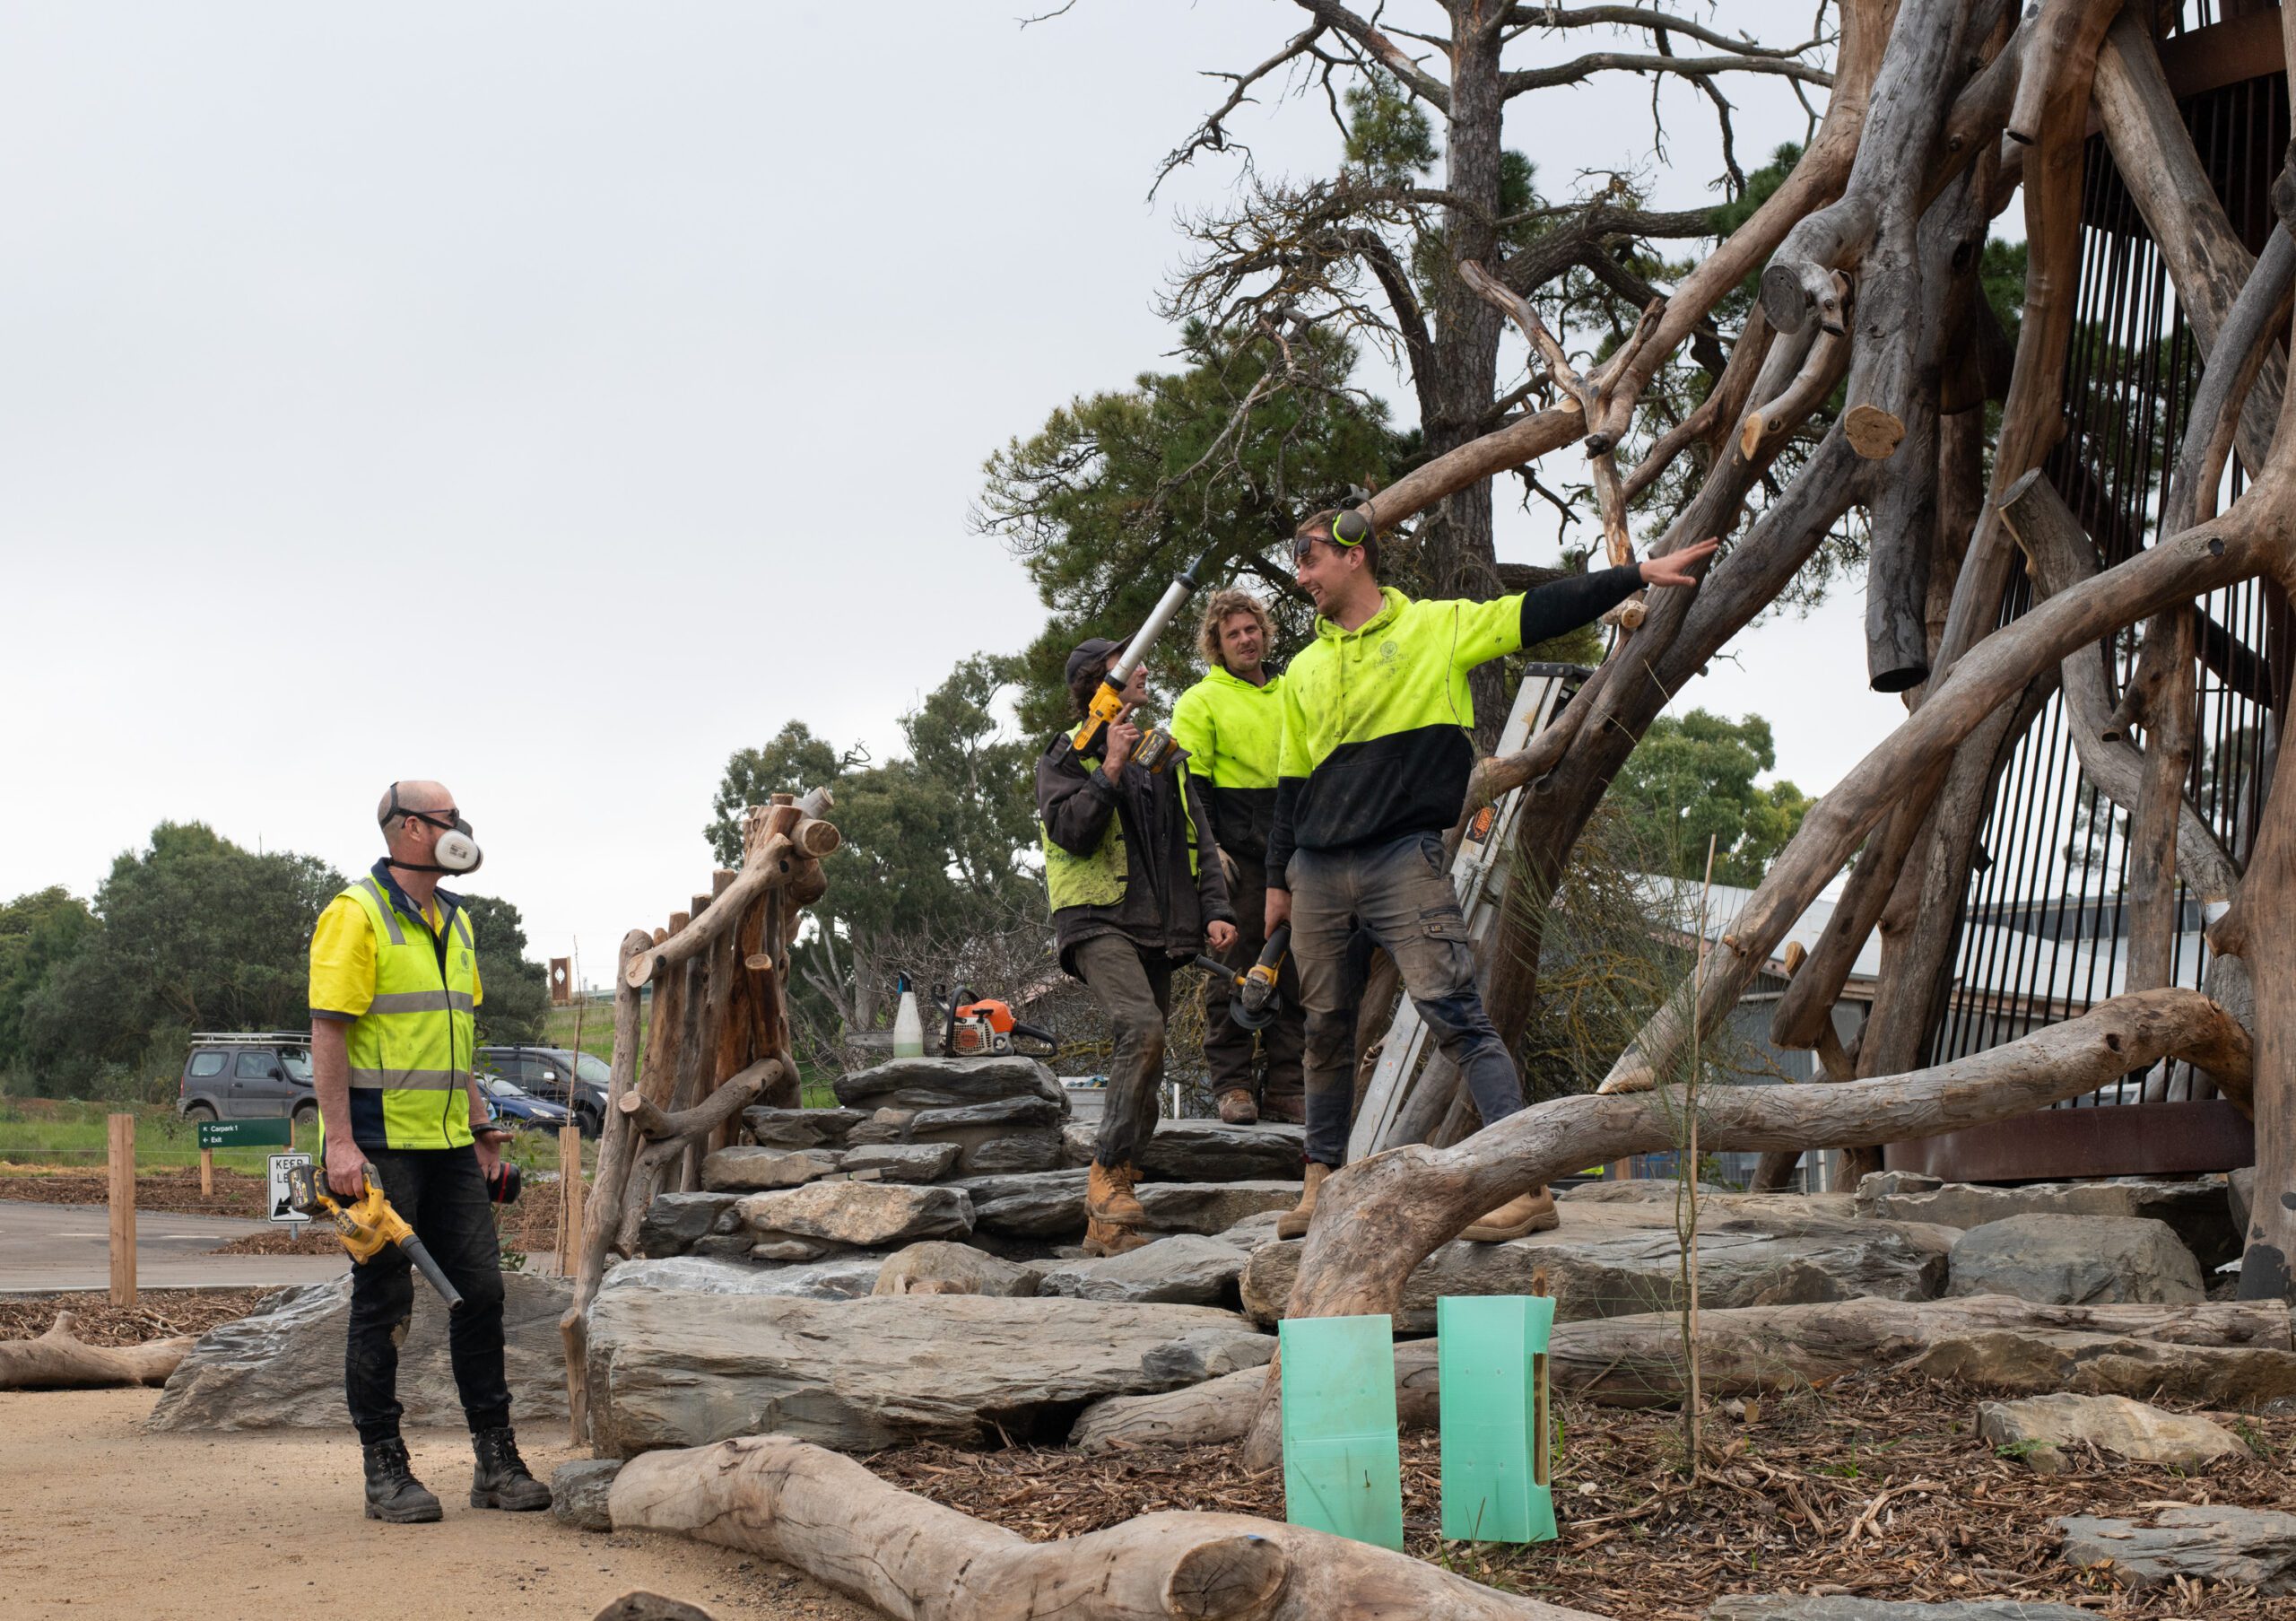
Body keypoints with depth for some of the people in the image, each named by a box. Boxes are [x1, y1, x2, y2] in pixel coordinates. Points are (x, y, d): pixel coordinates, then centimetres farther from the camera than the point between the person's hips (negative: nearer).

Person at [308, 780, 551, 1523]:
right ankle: (385, 1471, 7)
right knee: (383, 1306, -1)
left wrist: (479, 1120, 18)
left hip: (448, 1144, 8)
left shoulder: (454, 921, 17)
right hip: (381, 1145, -8)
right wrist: (340, 1140, -20)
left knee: (481, 1290, 6)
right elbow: (328, 1031, -14)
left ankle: (496, 1461, 13)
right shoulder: (356, 915, -9)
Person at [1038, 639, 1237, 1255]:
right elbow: (1072, 830, -12)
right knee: (1142, 1028, -29)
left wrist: (1214, 910, 5)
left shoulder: (1166, 760, 22)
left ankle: (1106, 1222, 8)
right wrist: (1112, 765, -14)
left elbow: (1200, 842, 19)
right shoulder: (1066, 759, 4)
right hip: (1098, 922, -6)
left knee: (1143, 1069, 3)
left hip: (1156, 929, 7)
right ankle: (1109, 1174, -20)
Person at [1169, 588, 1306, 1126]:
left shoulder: (1291, 696, 19)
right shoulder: (1200, 702, 2)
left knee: (1294, 973, 3)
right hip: (1236, 854, -5)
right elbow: (1189, 784, -4)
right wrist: (1208, 845, -14)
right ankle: (1232, 1085, 0)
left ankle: (1287, 1088, 8)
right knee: (1233, 969, -6)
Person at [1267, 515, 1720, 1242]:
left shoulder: (1438, 628, 4)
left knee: (1454, 1013, -14)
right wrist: (1277, 880, 19)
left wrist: (1640, 575, -6)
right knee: (1325, 1030, 10)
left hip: (1403, 860, -5)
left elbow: (1542, 612, 0)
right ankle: (1323, 1181, 21)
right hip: (1316, 873, 5)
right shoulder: (1304, 671, 17)